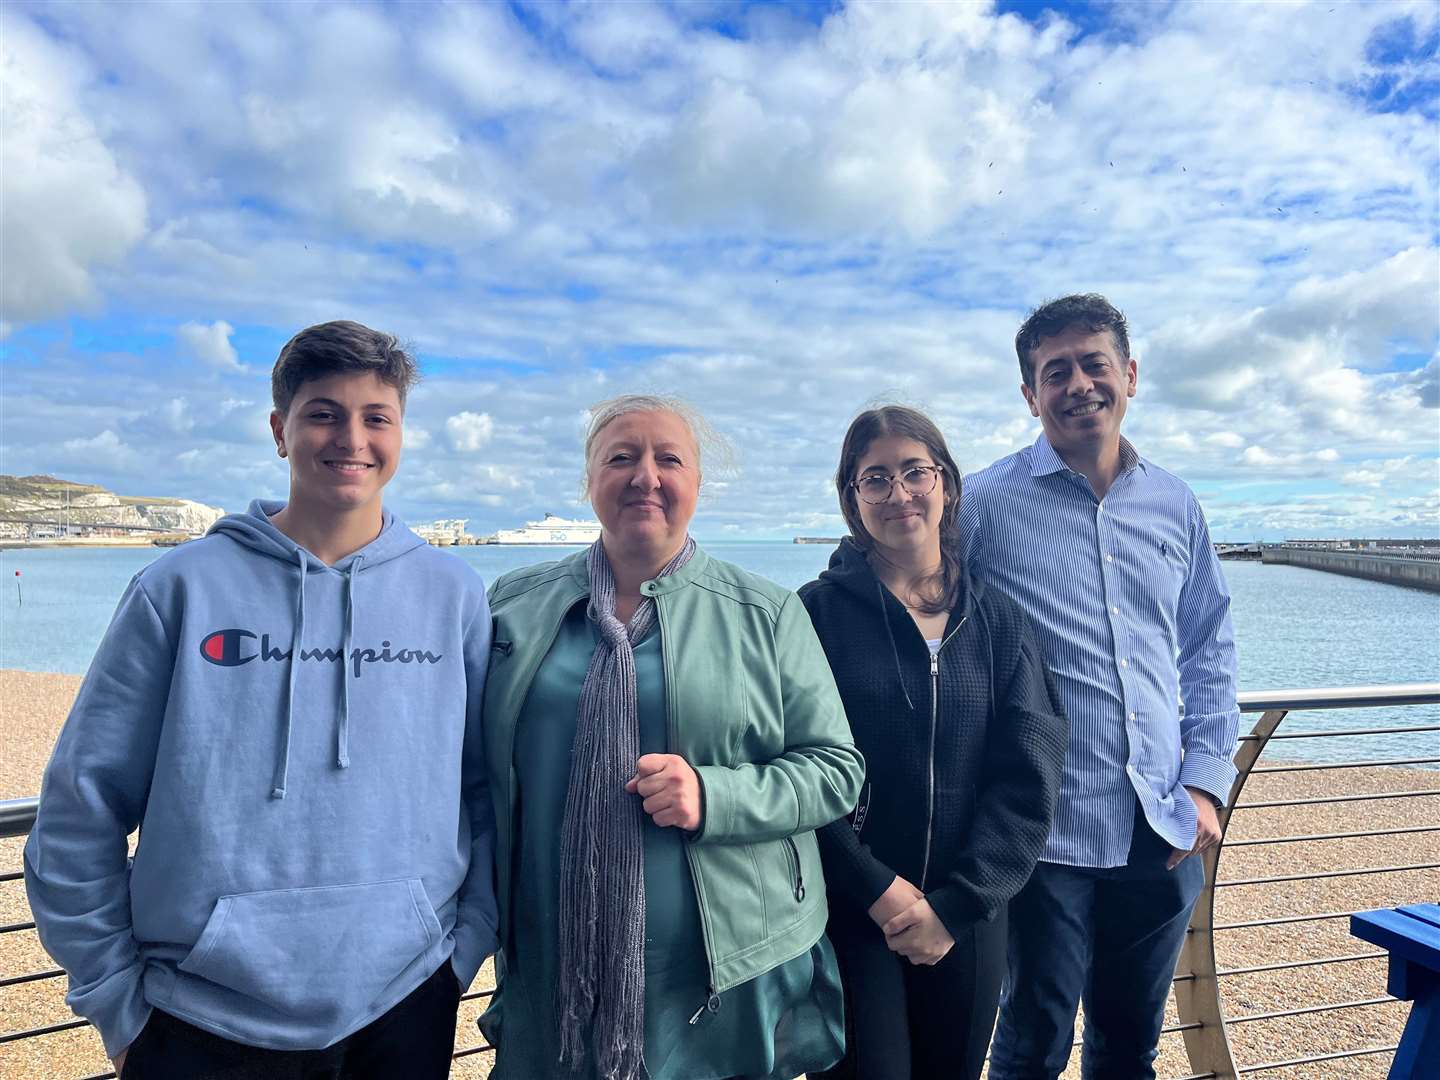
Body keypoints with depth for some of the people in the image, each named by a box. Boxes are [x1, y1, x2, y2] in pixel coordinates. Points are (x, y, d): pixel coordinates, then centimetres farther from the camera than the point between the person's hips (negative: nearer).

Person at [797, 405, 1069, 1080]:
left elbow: (1029, 779, -3)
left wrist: (957, 904, -10)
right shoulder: (821, 611, -7)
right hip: (851, 917, -3)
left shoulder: (997, 619, 1)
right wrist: (879, 890, -14)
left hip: (968, 921, 3)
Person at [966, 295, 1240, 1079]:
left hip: (1165, 836, 5)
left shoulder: (1175, 506, 7)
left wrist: (1206, 783, 4)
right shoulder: (985, 503, -8)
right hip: (1047, 837, -4)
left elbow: (1210, 652, 13)